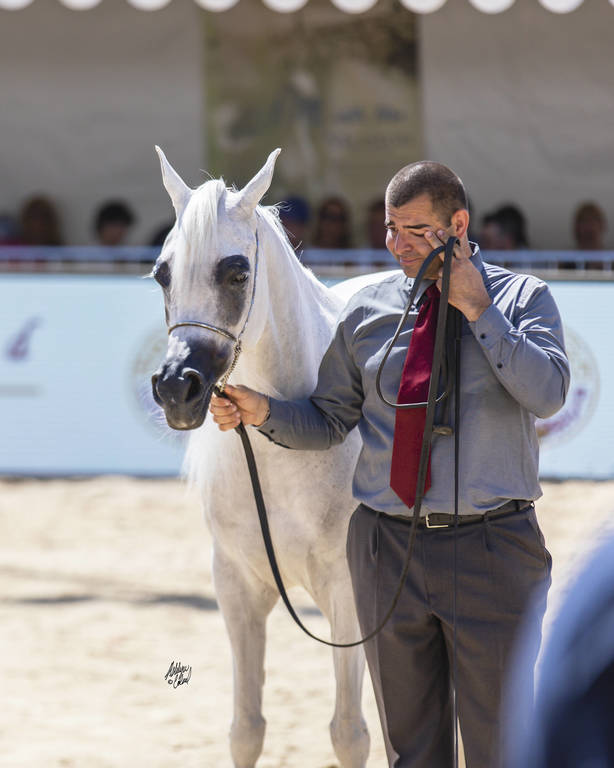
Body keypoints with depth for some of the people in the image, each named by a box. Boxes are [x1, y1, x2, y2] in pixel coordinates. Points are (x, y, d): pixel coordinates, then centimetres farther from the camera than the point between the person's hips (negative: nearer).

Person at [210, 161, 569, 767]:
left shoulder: (522, 298, -1)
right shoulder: (368, 309, 7)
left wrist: (476, 308, -16)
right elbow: (329, 420, 11)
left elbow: (547, 393, -17)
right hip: (388, 551, 3)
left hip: (491, 554, -3)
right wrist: (262, 413, -7)